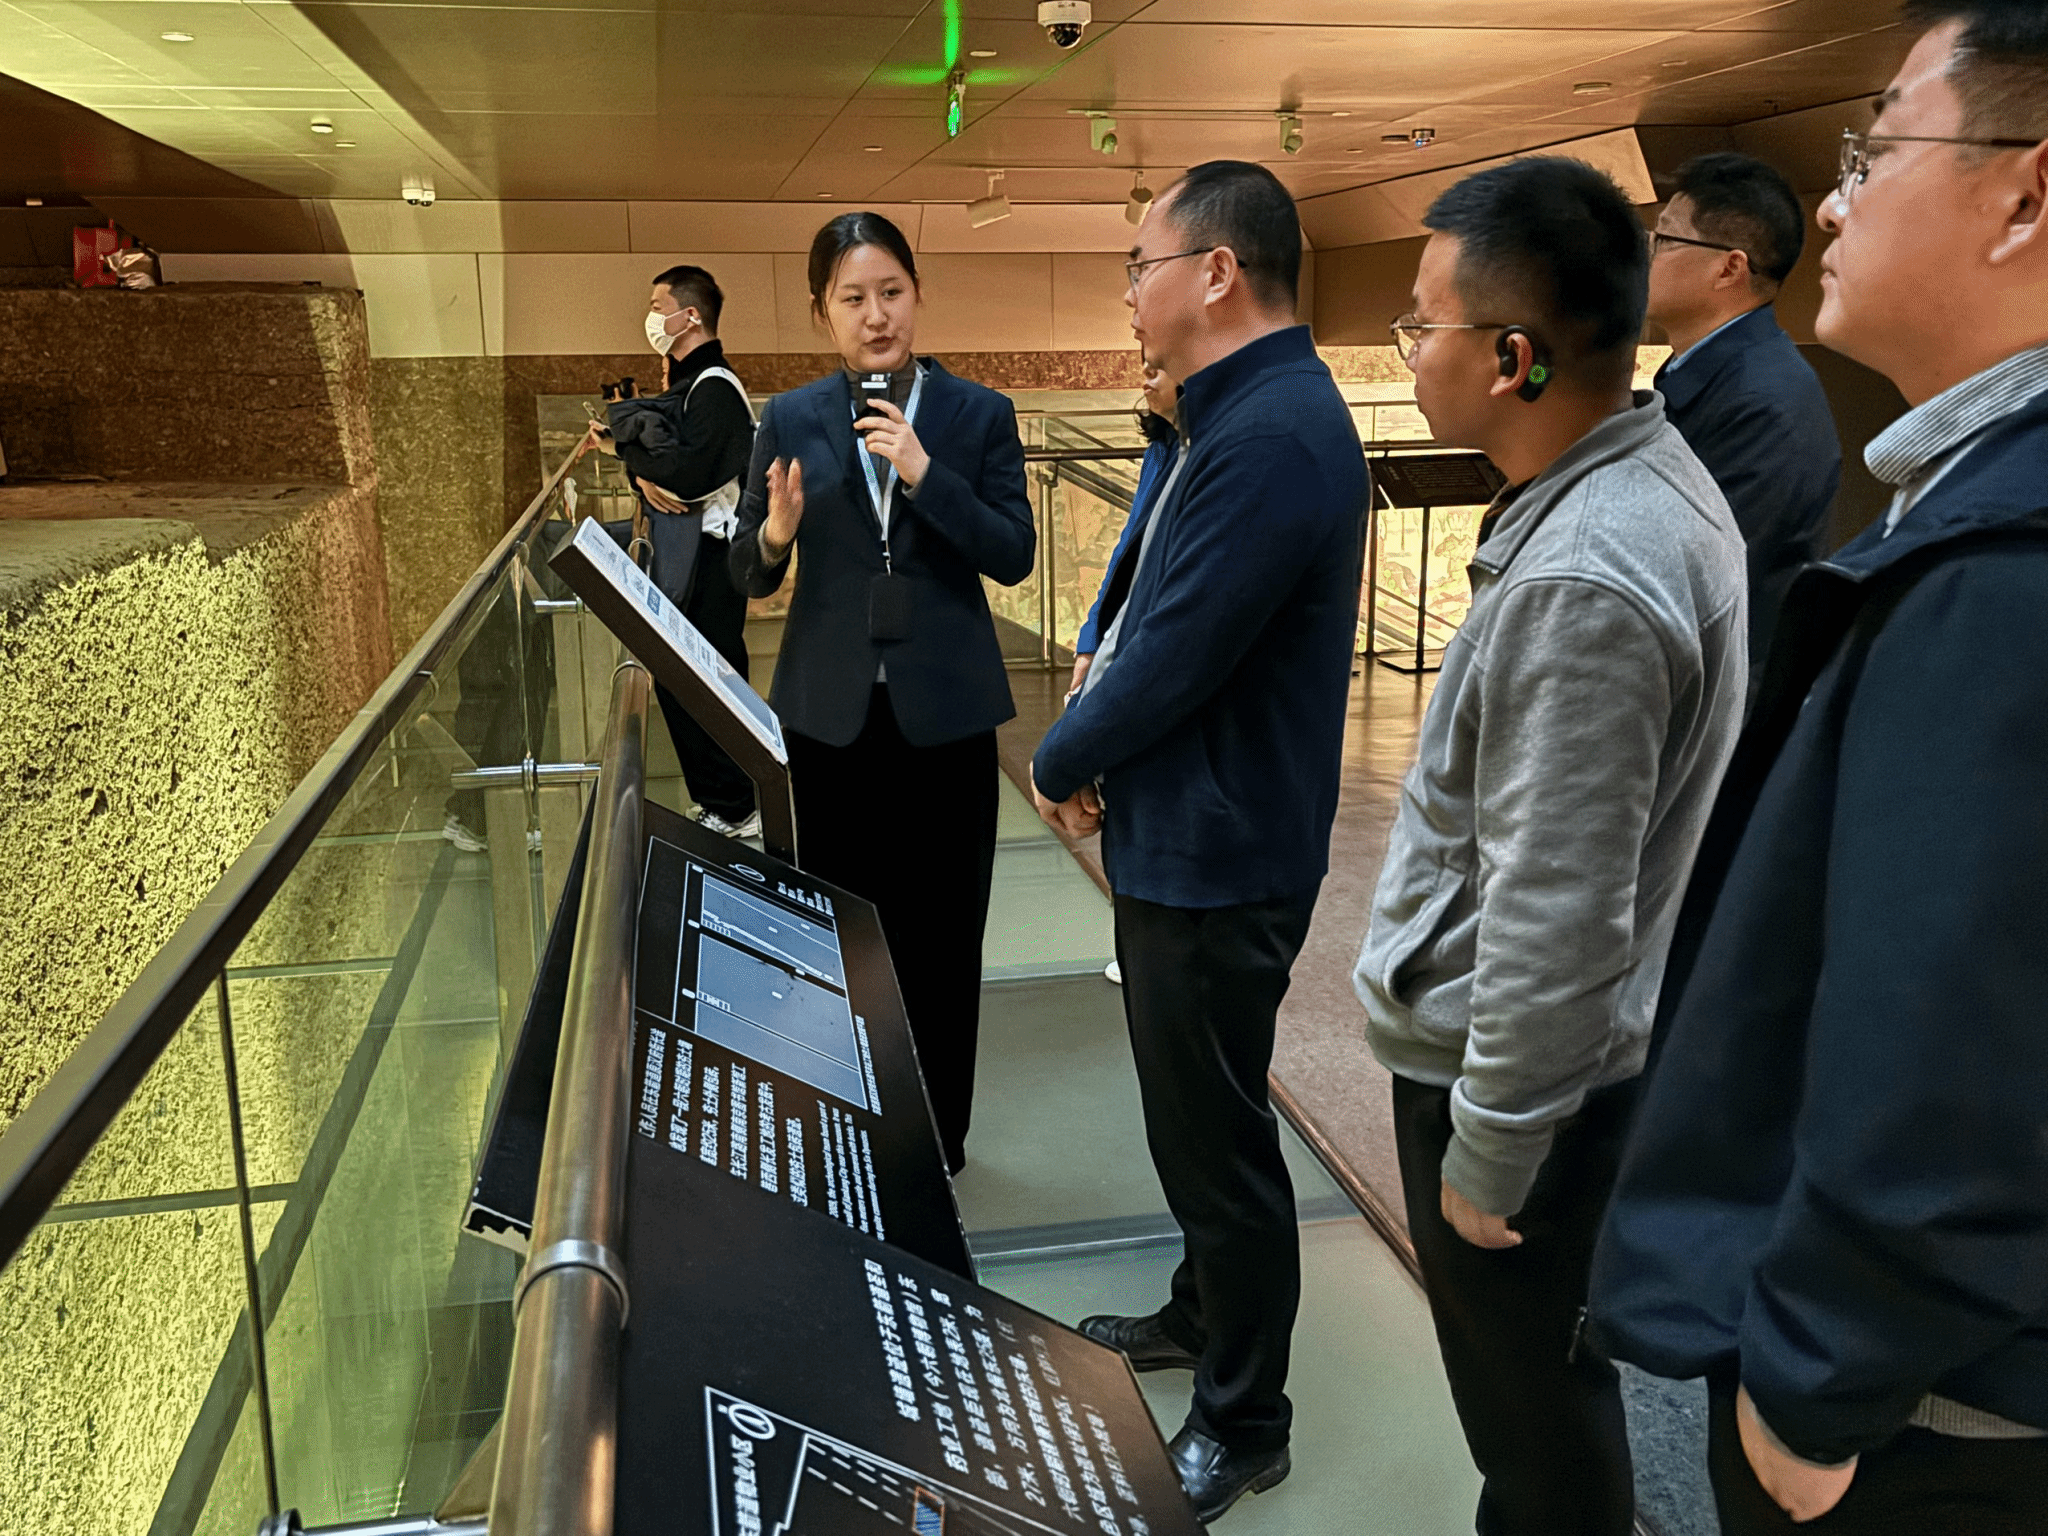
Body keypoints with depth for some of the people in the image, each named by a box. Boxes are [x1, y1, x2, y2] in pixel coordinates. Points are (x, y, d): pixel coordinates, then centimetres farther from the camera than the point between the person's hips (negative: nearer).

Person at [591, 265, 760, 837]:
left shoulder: (714, 388, -14)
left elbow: (689, 475, -24)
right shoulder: (684, 385, 17)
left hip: (709, 560, -10)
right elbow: (655, 457, 16)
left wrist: (627, 434, -13)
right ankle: (712, 801, 24)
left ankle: (734, 811, 5)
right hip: (680, 557, 10)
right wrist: (644, 474, -5)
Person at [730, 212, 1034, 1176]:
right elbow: (749, 576, 3)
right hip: (832, 712, 1)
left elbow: (1014, 556, -8)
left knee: (941, 932, 8)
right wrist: (775, 535, -20)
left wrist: (924, 474, -19)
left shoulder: (979, 415, 0)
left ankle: (937, 1133, 26)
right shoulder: (791, 421, 3)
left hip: (945, 709, -1)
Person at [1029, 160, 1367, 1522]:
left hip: (1216, 858, -10)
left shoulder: (1271, 436, -24)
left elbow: (1176, 655, -24)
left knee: (1217, 1134, 5)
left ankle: (1244, 1424, 24)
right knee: (1196, 1114, 24)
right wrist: (1093, 746, 0)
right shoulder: (1245, 413, 11)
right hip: (1185, 836, 10)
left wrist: (1060, 766, -7)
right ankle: (1205, 1316, 45)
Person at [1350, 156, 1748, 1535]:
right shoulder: (1656, 480, 2)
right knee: (1554, 1374, 26)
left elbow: (1558, 921, -27)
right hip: (1593, 1048, 9)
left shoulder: (1581, 585, -29)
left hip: (1515, 1063, -9)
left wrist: (1488, 1153, -16)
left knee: (1533, 1414, 13)